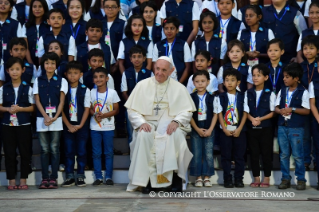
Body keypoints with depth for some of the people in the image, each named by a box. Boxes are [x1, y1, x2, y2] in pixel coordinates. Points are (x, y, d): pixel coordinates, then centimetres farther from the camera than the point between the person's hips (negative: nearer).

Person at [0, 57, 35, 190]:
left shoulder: (28, 88, 3)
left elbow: (32, 107, 0)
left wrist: (20, 109, -15)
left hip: (24, 124, -1)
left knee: (25, 152, 1)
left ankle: (23, 180, 10)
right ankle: (11, 180, 11)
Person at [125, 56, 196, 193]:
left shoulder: (179, 88, 10)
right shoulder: (142, 85, 9)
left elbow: (187, 111, 5)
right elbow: (132, 110, 5)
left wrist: (176, 121, -16)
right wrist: (141, 122, -14)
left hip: (170, 125, 0)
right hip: (148, 124, 0)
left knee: (176, 135, -34)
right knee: (143, 136, -34)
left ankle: (176, 177, -23)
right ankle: (147, 178, -29)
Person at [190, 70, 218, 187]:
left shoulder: (212, 98, 3)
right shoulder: (191, 97, 1)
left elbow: (215, 114, 2)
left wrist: (210, 129, -7)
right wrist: (198, 129, -8)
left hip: (209, 130, 0)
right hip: (195, 130, 0)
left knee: (208, 154, 0)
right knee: (196, 154, 1)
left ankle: (207, 177, 8)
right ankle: (198, 177, 9)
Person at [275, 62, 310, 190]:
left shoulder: (303, 92, -5)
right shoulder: (282, 91, 9)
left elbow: (307, 111, -8)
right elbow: (276, 107, 11)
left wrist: (292, 109, -16)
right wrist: (280, 111, -11)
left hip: (296, 128, -5)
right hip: (282, 127, 5)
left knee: (297, 155, 0)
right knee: (284, 154, 9)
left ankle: (301, 179, 10)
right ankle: (285, 179, 17)